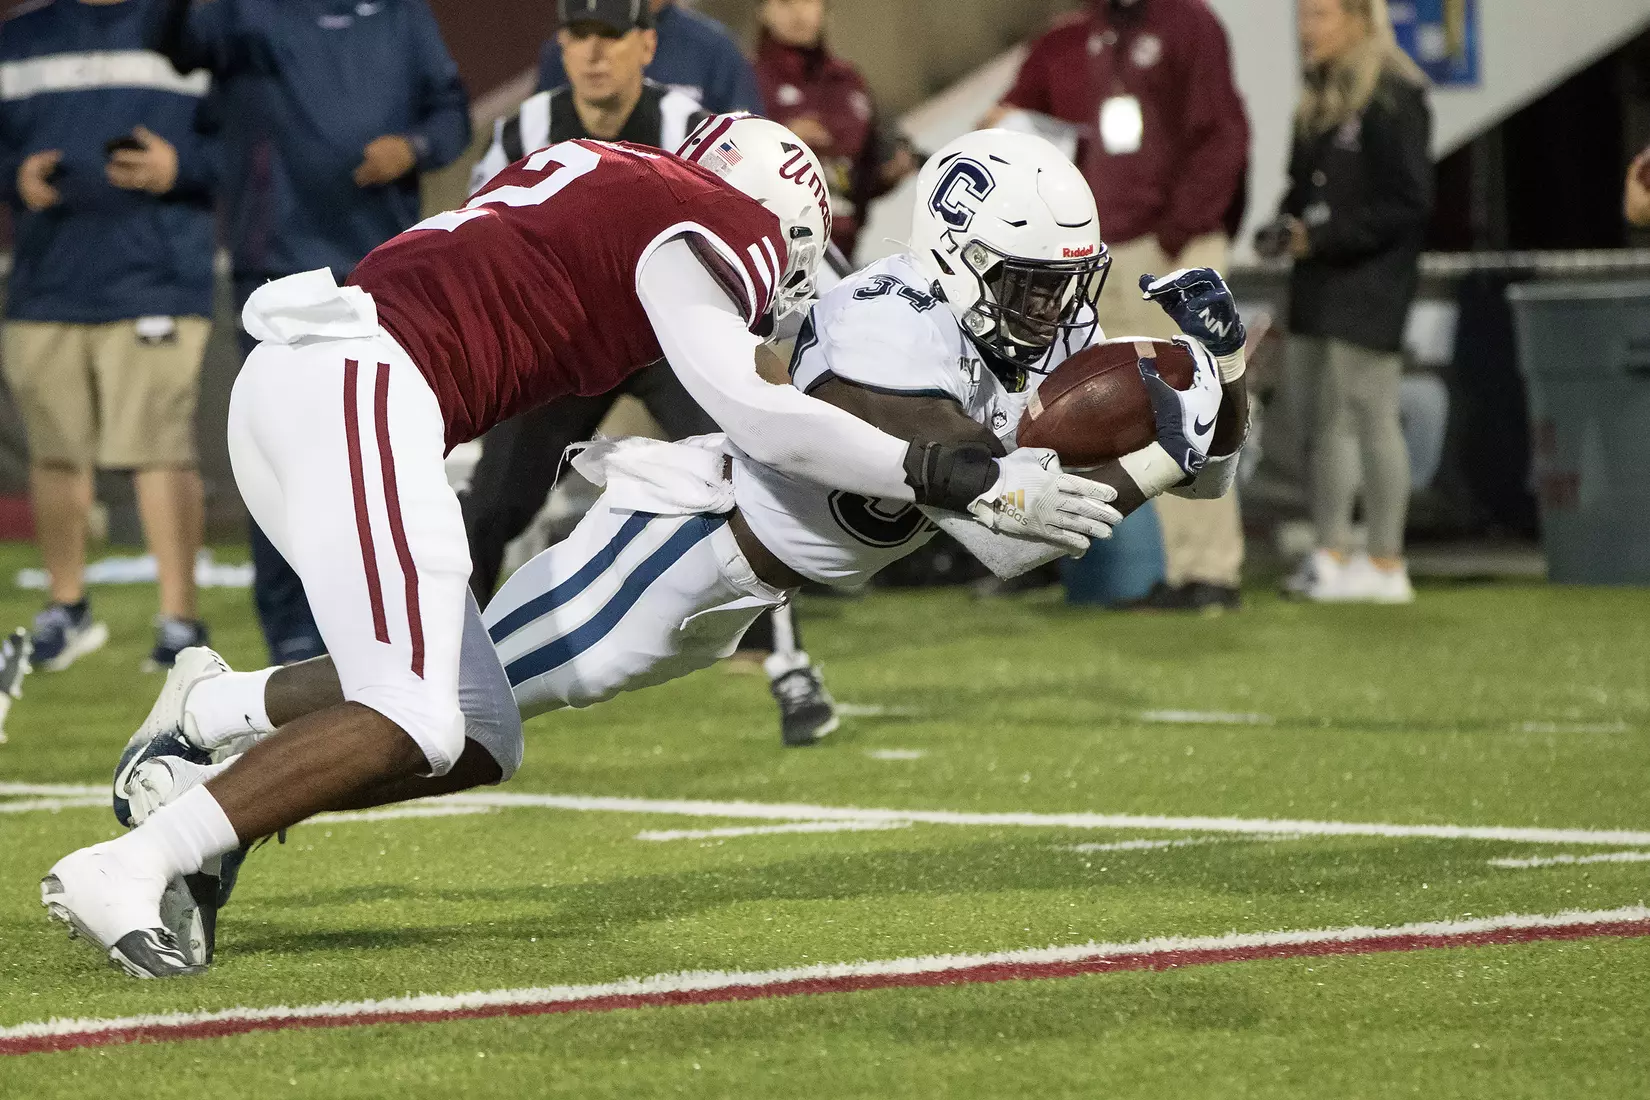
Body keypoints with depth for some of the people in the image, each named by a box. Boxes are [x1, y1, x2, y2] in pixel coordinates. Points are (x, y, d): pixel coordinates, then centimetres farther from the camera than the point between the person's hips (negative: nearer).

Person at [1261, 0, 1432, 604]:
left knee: (1371, 421, -5)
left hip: (1369, 284, -9)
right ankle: (1332, 554, 15)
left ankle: (1386, 565, 0)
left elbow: (1408, 204, -15)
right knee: (1326, 421, 10)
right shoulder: (1320, 101, 14)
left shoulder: (1394, 100, -13)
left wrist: (1324, 235, -17)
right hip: (1319, 283, 9)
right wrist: (1286, 227, 2)